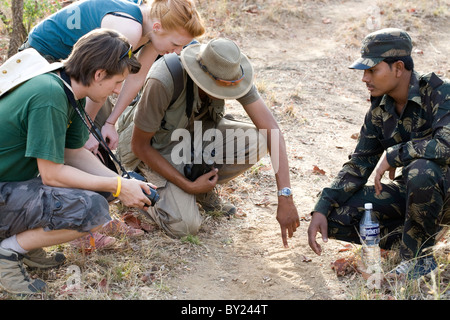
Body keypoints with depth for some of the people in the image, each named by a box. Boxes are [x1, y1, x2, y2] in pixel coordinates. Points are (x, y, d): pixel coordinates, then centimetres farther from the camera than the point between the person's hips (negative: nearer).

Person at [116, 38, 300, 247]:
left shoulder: (231, 73, -24)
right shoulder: (162, 82, -37)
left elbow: (271, 130, -28)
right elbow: (139, 145, -24)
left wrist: (285, 197, -36)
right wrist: (188, 186, -24)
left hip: (197, 132, 5)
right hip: (156, 147, -5)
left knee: (257, 141, -23)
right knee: (185, 226, -22)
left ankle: (203, 186, 2)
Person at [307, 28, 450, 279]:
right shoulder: (379, 110, 0)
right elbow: (359, 165, 4)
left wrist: (392, 155, -28)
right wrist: (322, 209, -8)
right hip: (411, 191, 6)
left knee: (420, 171, -41)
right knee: (336, 217, -9)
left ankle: (419, 258, -17)